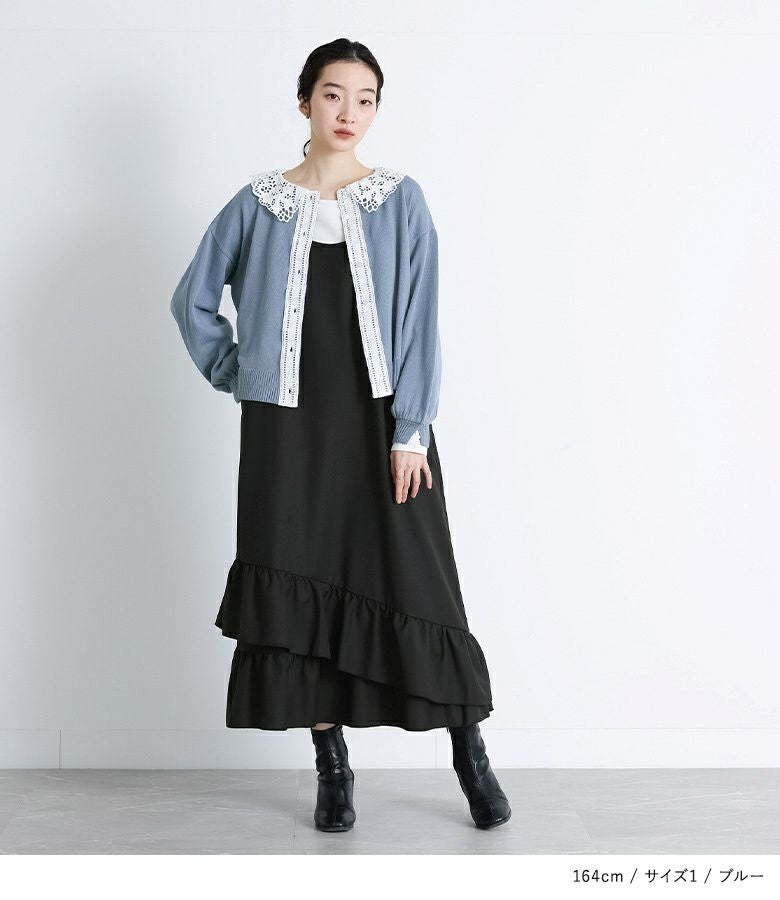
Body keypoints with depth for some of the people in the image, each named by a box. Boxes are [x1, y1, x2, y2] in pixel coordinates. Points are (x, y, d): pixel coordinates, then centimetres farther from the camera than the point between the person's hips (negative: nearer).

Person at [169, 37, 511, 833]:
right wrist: (235, 373, 5)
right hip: (291, 431, 2)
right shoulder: (258, 206, 4)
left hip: (382, 422, -1)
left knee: (413, 584, -2)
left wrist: (409, 434, -10)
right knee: (303, 589, 4)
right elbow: (193, 299, 13)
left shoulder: (400, 201, 0)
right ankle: (332, 767, 17)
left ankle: (470, 753, 13)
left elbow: (419, 322, -5)